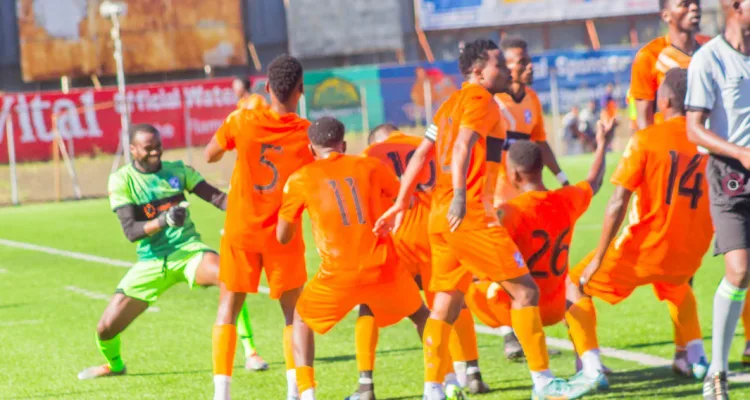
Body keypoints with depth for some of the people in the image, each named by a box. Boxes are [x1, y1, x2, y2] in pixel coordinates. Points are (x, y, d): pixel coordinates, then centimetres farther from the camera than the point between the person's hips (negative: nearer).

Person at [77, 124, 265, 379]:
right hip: (152, 261, 0)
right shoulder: (122, 180, -4)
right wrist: (163, 221, -31)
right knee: (106, 328, -5)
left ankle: (250, 352, -18)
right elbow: (130, 231, -13)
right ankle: (114, 365, 33)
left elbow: (216, 197, -4)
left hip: (188, 249, 0)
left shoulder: (178, 170, 3)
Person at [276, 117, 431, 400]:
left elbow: (282, 236, 12)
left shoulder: (300, 180, 6)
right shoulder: (370, 166, 9)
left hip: (339, 275, -1)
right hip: (384, 268, 1)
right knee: (422, 315, 27)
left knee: (302, 320, 24)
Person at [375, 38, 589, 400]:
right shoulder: (481, 100, -6)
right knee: (525, 290, -4)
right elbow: (463, 146, -22)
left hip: (441, 217, 9)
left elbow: (421, 155, 19)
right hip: (470, 217, -9)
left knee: (445, 307, 9)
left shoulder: (450, 105, 19)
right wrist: (459, 195, -34)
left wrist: (400, 204, 21)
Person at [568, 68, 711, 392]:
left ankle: (591, 368, -4)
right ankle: (694, 356, 29)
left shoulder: (645, 140, -13)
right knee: (676, 285, 41)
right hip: (690, 256, 5)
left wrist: (598, 259, -11)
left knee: (574, 286, 13)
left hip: (645, 250, -5)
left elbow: (618, 203, -16)